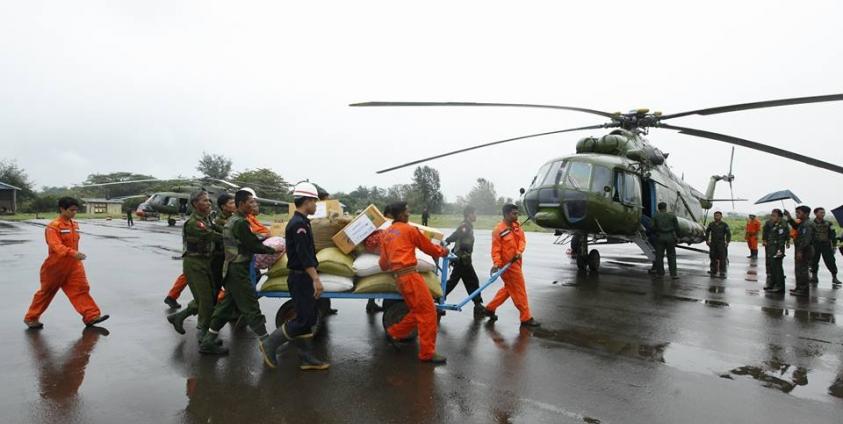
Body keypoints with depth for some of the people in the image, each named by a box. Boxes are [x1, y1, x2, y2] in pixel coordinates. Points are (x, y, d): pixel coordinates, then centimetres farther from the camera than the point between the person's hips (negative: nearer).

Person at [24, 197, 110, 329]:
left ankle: (91, 316, -7)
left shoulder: (75, 225, 6)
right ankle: (31, 318, 29)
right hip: (55, 266, -6)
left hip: (73, 265, 6)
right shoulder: (53, 226, -18)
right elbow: (56, 245, -32)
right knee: (46, 292, 10)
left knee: (81, 288, -4)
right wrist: (73, 253, -46)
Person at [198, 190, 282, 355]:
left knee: (227, 306, 14)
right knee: (251, 307, -4)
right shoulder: (240, 223, -17)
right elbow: (253, 246, -17)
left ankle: (208, 342, 20)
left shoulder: (232, 221, 15)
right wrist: (272, 250, -4)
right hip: (238, 270, -10)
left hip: (230, 268, 10)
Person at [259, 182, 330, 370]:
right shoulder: (298, 224, -17)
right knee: (303, 320, -6)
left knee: (307, 319, 12)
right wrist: (316, 279, -28)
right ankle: (270, 344, 6)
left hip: (305, 278, 10)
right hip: (301, 279, -10)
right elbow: (304, 256, -25)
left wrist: (313, 277, 24)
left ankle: (307, 358, 18)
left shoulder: (300, 222, 14)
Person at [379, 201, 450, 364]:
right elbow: (428, 247, 6)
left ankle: (394, 333, 24)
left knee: (418, 311, 19)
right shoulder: (409, 229, -3)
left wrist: (385, 267, 44)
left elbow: (384, 262, 21)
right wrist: (443, 251, 24)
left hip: (399, 277, 9)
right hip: (410, 274, -9)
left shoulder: (387, 233, 18)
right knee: (428, 312, -5)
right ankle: (427, 353, -2)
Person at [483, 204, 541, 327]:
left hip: (515, 262, 9)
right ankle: (526, 318, 9)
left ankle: (490, 308, 29)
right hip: (507, 265, -9)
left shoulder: (516, 225, 6)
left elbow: (522, 239, 2)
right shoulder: (498, 230, -19)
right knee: (519, 290, -1)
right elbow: (496, 249, -20)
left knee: (509, 288, 19)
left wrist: (519, 251, -15)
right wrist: (496, 264, -31)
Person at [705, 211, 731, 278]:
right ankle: (713, 271, 16)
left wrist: (727, 242, -10)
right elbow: (707, 232, 20)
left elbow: (728, 234, -1)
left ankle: (722, 273, -5)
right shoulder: (711, 224, 9)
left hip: (721, 244, -3)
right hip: (713, 244, 3)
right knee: (713, 258, 6)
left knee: (722, 259, -7)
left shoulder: (724, 225, -1)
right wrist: (707, 240, 12)